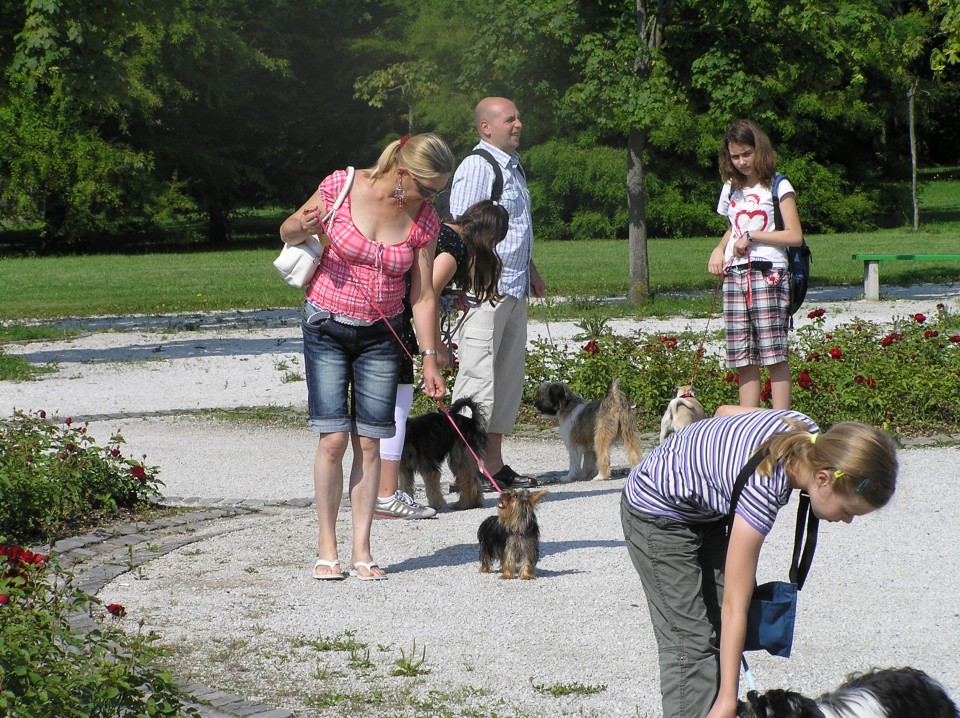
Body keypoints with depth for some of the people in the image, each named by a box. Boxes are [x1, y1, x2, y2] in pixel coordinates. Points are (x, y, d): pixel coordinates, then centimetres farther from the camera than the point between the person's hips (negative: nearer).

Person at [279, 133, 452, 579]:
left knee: (369, 441, -2)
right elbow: (288, 232, 0)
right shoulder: (340, 187, -13)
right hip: (327, 328, -2)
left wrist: (430, 359, -2)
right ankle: (326, 547, 2)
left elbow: (422, 295, 0)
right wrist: (302, 228, -23)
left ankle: (362, 550, 4)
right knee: (333, 438, -9)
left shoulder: (425, 220, -6)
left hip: (380, 336, 2)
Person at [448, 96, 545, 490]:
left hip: (513, 289, 10)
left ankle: (494, 464, 16)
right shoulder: (476, 167, -12)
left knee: (508, 377, 11)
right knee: (478, 377, -10)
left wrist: (529, 269, 29)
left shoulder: (512, 167, 19)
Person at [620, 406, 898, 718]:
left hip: (708, 510, 9)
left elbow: (725, 411, 3)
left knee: (724, 635, 5)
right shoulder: (762, 490, -39)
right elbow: (734, 607, -34)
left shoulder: (807, 430, -18)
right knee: (692, 642, -14)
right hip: (659, 513, -9)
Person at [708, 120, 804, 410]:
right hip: (735, 276, 6)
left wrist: (752, 236, -9)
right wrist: (719, 250, 11)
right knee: (743, 358, 2)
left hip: (768, 274, -6)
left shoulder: (778, 187, 0)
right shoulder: (731, 189, 18)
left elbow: (795, 236, -6)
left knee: (773, 353, -10)